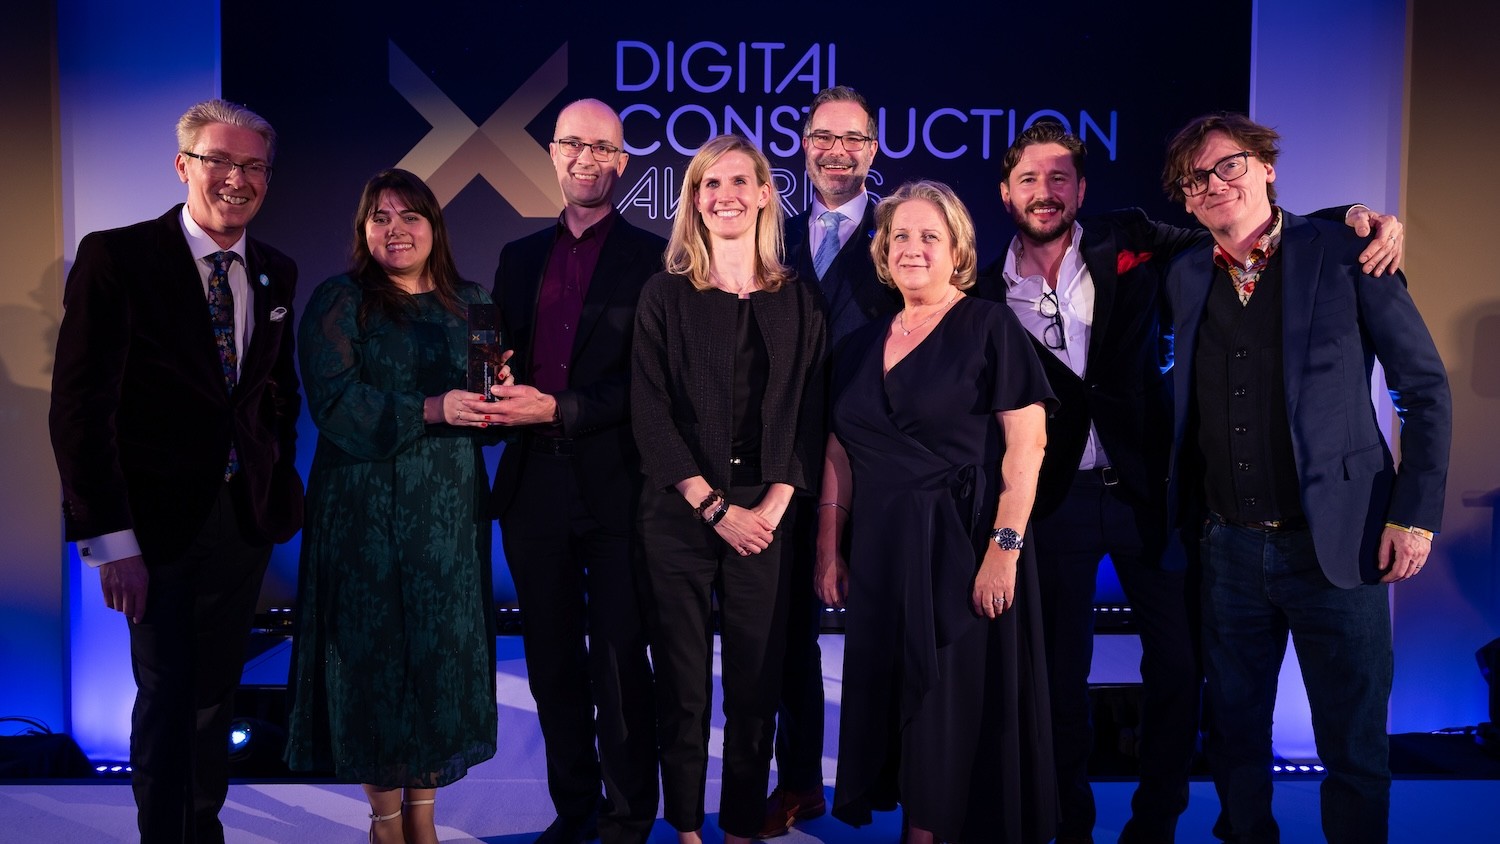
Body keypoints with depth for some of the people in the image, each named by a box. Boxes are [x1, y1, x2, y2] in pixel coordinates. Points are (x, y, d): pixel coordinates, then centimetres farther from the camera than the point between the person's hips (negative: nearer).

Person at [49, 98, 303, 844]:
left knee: (215, 695, 15)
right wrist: (108, 538, -16)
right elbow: (79, 407, -12)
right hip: (158, 522, -4)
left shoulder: (276, 274, 7)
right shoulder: (116, 257, -9)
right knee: (166, 698, 3)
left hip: (246, 516, 5)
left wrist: (279, 481, 5)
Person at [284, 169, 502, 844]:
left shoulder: (468, 303, 12)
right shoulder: (338, 301, 1)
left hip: (451, 510, 3)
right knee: (375, 652, 1)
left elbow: (490, 410, 12)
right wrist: (429, 410, -21)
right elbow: (334, 401, -11)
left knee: (443, 651, 5)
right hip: (367, 510, -3)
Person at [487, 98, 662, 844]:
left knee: (619, 663, 4)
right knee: (552, 662, 14)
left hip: (615, 485, -5)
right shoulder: (520, 256, 14)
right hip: (535, 486, 5)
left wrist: (560, 410, -17)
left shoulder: (648, 257, -2)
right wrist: (499, 399, -9)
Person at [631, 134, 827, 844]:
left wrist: (774, 504, -9)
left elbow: (808, 414, 4)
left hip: (766, 517, 1)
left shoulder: (797, 301, 8)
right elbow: (651, 414, -3)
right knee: (682, 684, 5)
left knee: (755, 684, 6)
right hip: (679, 516, -1)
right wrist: (717, 508, -10)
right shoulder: (665, 295, 3)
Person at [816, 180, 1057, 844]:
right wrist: (829, 551, 6)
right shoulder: (866, 345, 12)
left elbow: (1026, 445, -11)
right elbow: (840, 453, 12)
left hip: (964, 546, -5)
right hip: (882, 555, 5)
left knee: (956, 705, 2)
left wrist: (1004, 547, -18)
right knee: (891, 700, 11)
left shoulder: (990, 327, -4)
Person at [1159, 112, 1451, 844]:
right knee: (1234, 735, 14)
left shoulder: (1348, 257, -4)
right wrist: (1189, 517, 6)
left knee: (1354, 748, 6)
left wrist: (1416, 513, -7)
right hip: (1227, 546, 3)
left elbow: (1426, 389, -2)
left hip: (1334, 545, -3)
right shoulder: (1185, 278, 7)